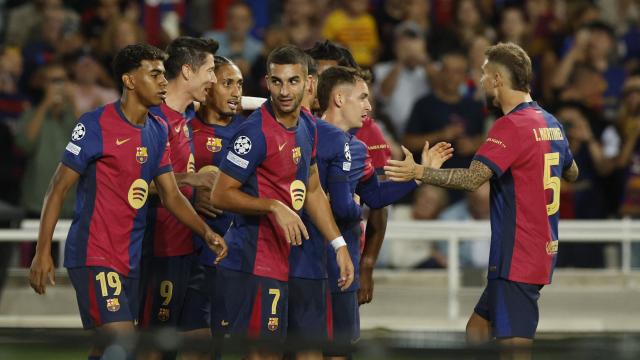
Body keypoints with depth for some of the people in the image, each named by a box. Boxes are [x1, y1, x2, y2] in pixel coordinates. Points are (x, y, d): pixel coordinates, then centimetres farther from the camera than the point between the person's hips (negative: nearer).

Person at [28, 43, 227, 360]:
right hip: (94, 255, -8)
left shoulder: (158, 130, 10)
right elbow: (58, 188, -9)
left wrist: (206, 233, -2)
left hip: (130, 260, 8)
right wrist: (43, 252, -13)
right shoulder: (96, 125, -11)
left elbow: (171, 195, 14)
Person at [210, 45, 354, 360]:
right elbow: (221, 195, -16)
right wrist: (275, 207, -24)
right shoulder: (256, 131, -16)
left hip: (279, 263, 9)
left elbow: (312, 191, 22)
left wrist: (339, 244, 18)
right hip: (254, 266, -9)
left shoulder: (307, 126, 10)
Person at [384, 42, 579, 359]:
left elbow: (472, 179, -28)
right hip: (542, 251, 10)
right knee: (477, 330, 18)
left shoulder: (512, 125, -17)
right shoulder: (551, 124, 11)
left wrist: (418, 172, -26)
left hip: (517, 258, -10)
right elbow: (572, 173, 28)